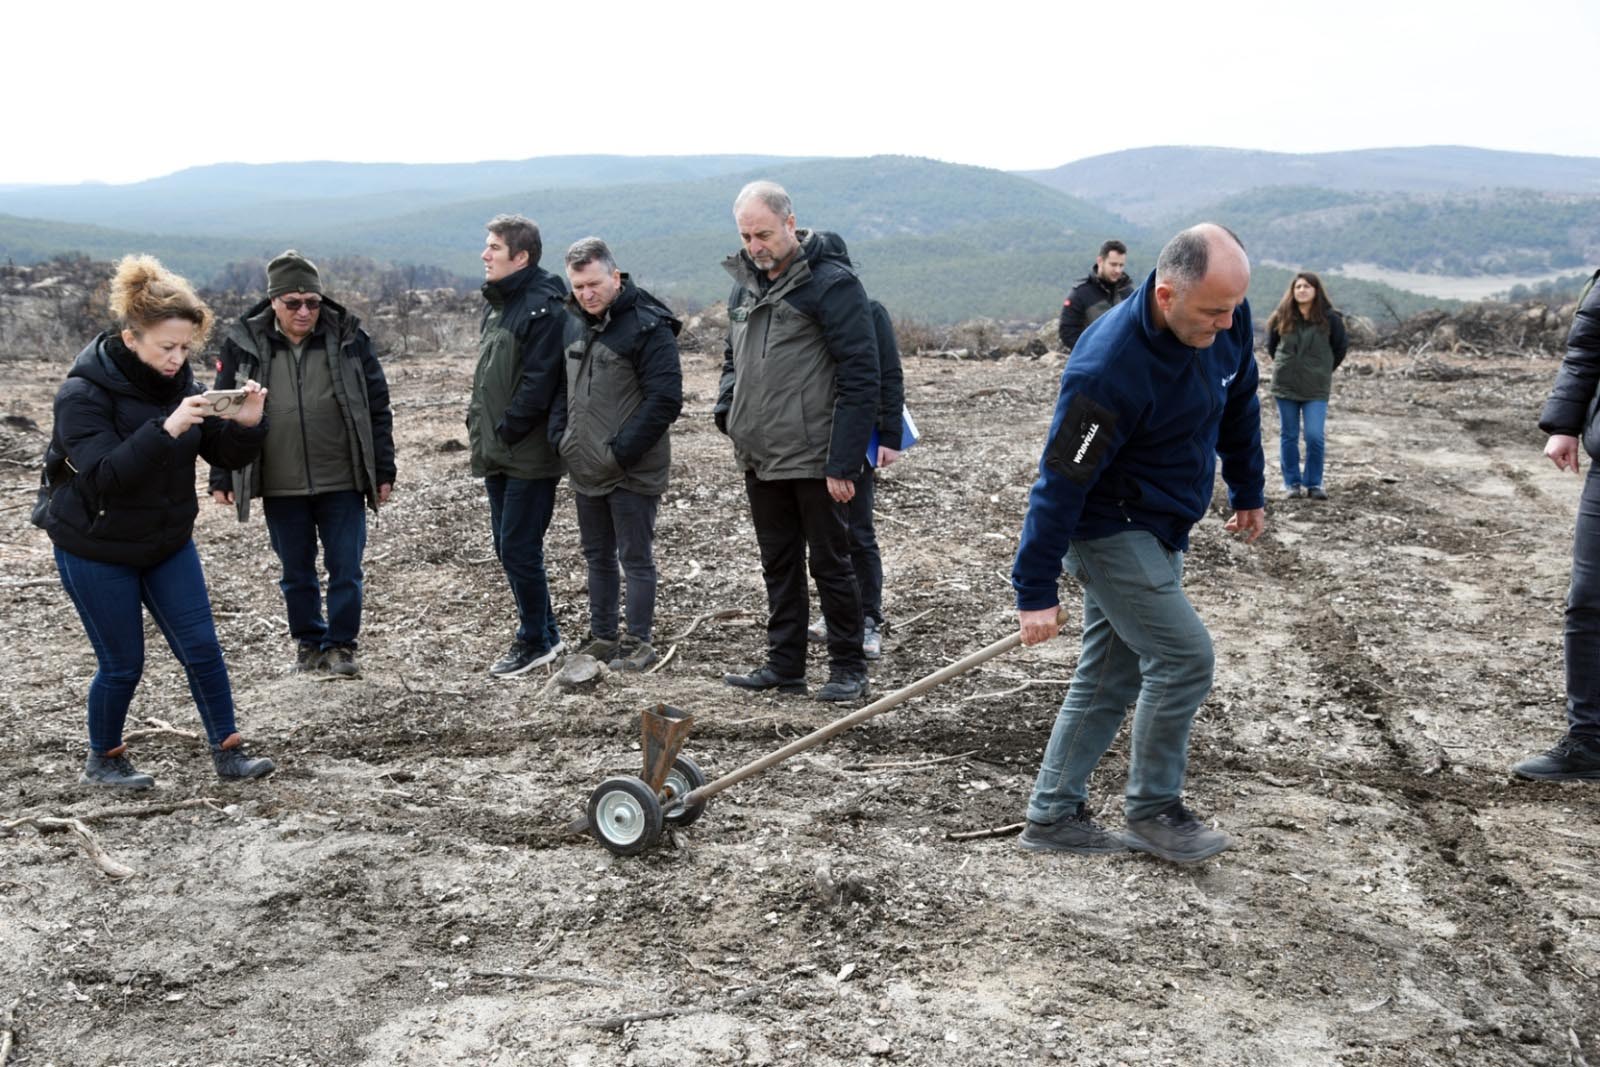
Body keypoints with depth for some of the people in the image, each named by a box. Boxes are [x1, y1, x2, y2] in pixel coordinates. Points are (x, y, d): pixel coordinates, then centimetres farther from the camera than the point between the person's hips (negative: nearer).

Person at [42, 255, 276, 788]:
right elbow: (104, 474, -31)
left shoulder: (177, 381, -3)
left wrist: (247, 424, -23)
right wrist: (167, 429, -41)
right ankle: (102, 761, 25)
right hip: (96, 552, -5)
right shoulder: (83, 393, -20)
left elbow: (225, 455, -1)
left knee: (202, 648, 2)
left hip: (168, 543, 5)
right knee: (122, 665, 4)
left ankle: (227, 751, 14)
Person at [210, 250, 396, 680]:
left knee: (346, 569, 4)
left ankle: (342, 646, 19)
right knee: (296, 573, 13)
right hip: (280, 487, 1)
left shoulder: (348, 338, -3)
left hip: (343, 483, -1)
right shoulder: (244, 343, -2)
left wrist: (383, 471, 0)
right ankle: (309, 643, 30)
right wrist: (221, 478, 3)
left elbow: (377, 407, 2)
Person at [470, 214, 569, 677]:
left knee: (518, 549, -4)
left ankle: (535, 639, 11)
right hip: (496, 454, 9)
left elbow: (539, 382, -20)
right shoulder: (495, 304, 15)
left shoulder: (544, 308, -15)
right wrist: (478, 422, 10)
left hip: (530, 456, -9)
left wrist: (506, 432, -16)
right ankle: (545, 633, 26)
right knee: (508, 547, 14)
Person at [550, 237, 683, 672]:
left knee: (636, 558, 2)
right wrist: (559, 435, 4)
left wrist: (621, 450, -17)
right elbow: (562, 384, 20)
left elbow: (665, 400, -18)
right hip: (585, 469, 8)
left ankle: (637, 644, 11)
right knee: (598, 555, 16)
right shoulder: (573, 322, 9)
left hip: (633, 472, -7)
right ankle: (602, 637, 28)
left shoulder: (648, 326, -14)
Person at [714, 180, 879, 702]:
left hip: (813, 460, -7)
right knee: (778, 563, 14)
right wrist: (726, 409, 6)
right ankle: (784, 665, 25)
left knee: (829, 562, 2)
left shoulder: (832, 283, -13)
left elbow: (859, 379, -16)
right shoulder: (746, 283, 11)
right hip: (759, 457, 7)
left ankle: (848, 668, 14)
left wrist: (843, 462, -20)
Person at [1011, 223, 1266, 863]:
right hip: (1110, 533, -8)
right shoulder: (1109, 368, -31)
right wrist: (1035, 591, -21)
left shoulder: (1227, 321, -8)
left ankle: (1052, 815, 21)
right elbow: (1062, 480, -26)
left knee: (1111, 676, 11)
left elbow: (1239, 403, 13)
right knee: (1184, 657, -11)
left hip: (1157, 532, 8)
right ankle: (1153, 811, 9)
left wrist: (1247, 490, 22)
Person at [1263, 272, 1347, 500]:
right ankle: (1292, 483, 16)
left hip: (1316, 389, -2)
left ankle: (1313, 483, 7)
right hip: (1285, 386, 2)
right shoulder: (1282, 317, -1)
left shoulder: (1330, 318, -5)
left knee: (1315, 437, -8)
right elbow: (1271, 345, 16)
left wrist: (1323, 370, 11)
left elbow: (1341, 348, 8)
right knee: (1288, 436, 7)